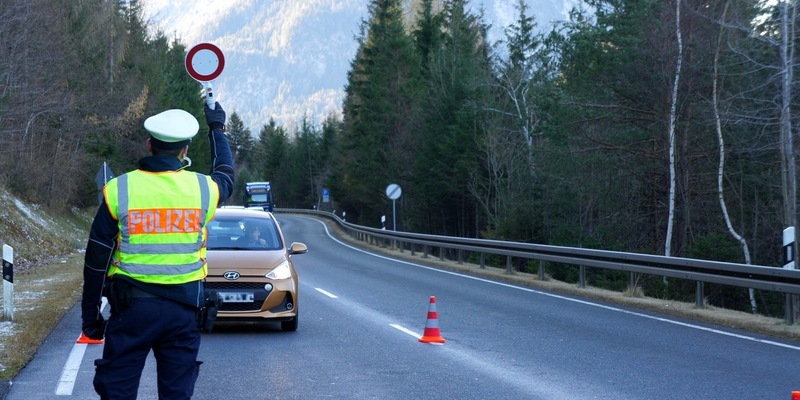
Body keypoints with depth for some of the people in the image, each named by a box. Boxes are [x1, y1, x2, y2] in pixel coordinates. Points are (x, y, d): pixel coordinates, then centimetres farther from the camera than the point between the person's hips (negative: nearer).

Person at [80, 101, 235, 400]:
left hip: (131, 306, -1)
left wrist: (90, 313, 7)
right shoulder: (202, 188, -1)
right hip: (183, 308, 2)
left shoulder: (119, 190, -6)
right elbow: (226, 174, 25)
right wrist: (217, 128, 40)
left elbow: (97, 259, -3)